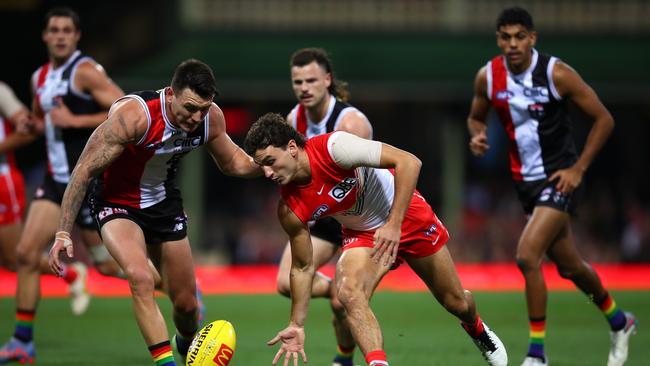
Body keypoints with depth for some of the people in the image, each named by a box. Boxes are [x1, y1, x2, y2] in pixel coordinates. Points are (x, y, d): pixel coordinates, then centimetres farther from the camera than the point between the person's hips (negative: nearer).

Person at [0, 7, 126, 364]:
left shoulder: (85, 71, -11)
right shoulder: (40, 78, 13)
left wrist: (75, 120, -20)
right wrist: (32, 125, 6)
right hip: (56, 178, 7)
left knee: (109, 263, -2)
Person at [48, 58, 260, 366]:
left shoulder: (211, 117, -16)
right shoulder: (133, 115, -33)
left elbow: (232, 162, 5)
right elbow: (85, 170, -26)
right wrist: (63, 233, -26)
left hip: (164, 202, 5)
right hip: (118, 203, -5)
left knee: (186, 302, 13)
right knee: (140, 277, -32)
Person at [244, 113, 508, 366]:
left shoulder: (334, 147, -33)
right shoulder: (289, 210, -19)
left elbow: (409, 162, -31)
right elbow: (303, 268, -6)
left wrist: (394, 224, -35)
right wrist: (296, 325, -9)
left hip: (408, 214, -2)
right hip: (362, 235, 2)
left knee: (456, 303, 12)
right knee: (349, 293, -31)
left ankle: (476, 328, 47)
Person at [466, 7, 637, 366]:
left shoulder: (556, 73, -17)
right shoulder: (488, 76, -4)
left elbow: (603, 119, -9)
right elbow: (476, 116, 15)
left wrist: (578, 168, -13)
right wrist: (478, 135, -9)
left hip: (560, 178, -6)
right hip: (525, 180, 6)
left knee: (526, 255, -22)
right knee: (569, 265, 17)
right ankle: (618, 321, 44)